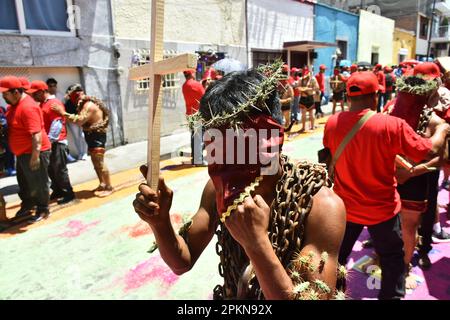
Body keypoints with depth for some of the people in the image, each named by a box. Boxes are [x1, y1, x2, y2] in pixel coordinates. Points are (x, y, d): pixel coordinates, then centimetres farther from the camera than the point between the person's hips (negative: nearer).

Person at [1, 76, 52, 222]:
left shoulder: (28, 107, -25)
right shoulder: (14, 104, 7)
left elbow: (36, 134, -31)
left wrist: (35, 156, -32)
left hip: (33, 153, -10)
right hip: (22, 153, 10)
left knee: (38, 183, 4)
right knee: (23, 182, 22)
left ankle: (43, 209, 19)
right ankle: (27, 205, 39)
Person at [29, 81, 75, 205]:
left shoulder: (55, 104, -13)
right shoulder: (42, 104, 16)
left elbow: (57, 124, -20)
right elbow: (42, 123, 18)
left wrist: (50, 139, -23)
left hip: (56, 142, -9)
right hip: (47, 142, 9)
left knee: (59, 170, -3)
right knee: (50, 169, 14)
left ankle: (69, 193, 7)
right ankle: (58, 191, 27)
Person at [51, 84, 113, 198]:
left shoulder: (89, 105, -19)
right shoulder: (84, 104, 14)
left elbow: (80, 120, -30)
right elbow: (82, 121, 7)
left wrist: (63, 113, -30)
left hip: (97, 136, -10)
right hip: (92, 136, 10)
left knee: (100, 163, -6)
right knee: (96, 162, 14)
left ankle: (109, 187, 2)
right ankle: (102, 184, 25)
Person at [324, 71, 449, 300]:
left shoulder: (332, 123, -12)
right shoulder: (392, 126, -23)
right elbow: (430, 151, -11)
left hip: (344, 206, 4)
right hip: (381, 209, -3)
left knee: (336, 257, 24)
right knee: (393, 258, 22)